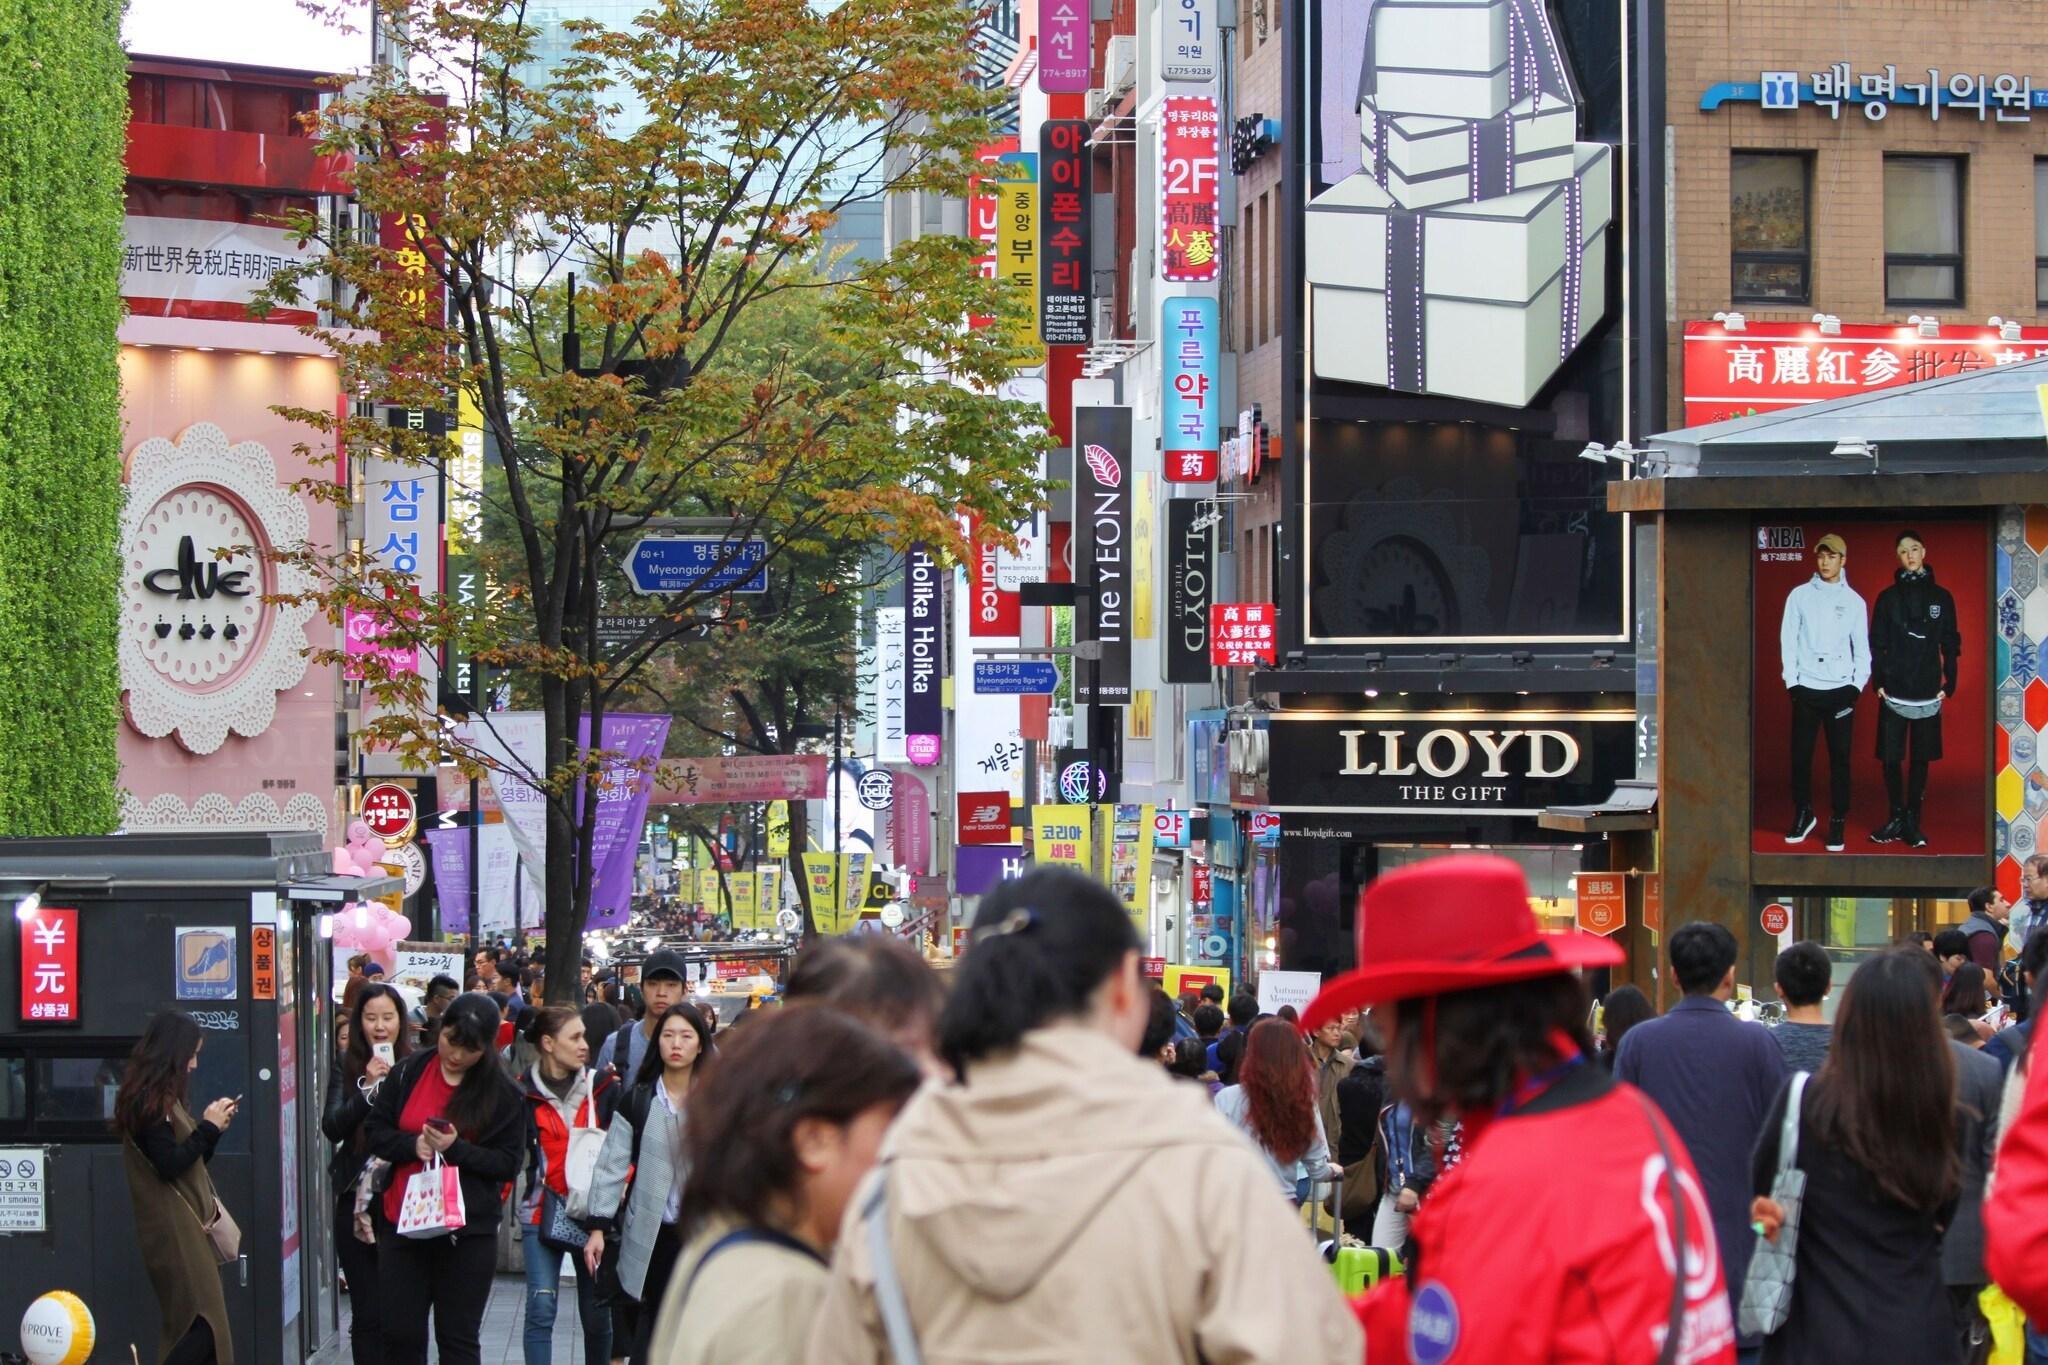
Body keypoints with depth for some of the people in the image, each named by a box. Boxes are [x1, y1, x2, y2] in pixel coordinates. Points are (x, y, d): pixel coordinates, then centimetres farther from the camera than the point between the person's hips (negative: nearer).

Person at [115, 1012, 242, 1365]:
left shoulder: (162, 1099, 17)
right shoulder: (150, 1102, -14)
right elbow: (170, 1164, -20)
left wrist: (214, 1125, 8)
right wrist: (209, 1128, -10)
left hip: (186, 1226, 10)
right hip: (174, 1230, -10)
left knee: (184, 1331, 6)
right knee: (204, 1326, -15)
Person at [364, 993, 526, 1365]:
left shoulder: (503, 1094, -2)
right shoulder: (408, 1073, 4)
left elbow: (508, 1164, -4)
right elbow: (375, 1131, 6)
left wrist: (457, 1149, -18)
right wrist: (414, 1145, -13)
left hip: (467, 1232, -2)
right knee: (400, 1334, 5)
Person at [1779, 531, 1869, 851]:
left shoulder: (1853, 601, 6)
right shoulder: (1800, 596, 4)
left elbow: (1862, 647, 8)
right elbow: (1788, 640, 3)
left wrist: (1858, 684, -3)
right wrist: (1791, 681, -4)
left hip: (1840, 689, 0)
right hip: (1806, 689, 0)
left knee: (1840, 758, -1)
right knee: (1800, 755, 3)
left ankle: (1838, 822, 5)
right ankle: (1803, 814, 18)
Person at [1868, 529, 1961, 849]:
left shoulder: (1941, 597, 5)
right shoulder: (1888, 598, 4)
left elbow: (1951, 644, 7)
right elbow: (1876, 643, 4)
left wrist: (1949, 685, 0)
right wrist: (1878, 682, -5)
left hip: (1928, 692, 0)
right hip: (1893, 691, 0)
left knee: (1921, 758, 3)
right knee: (1891, 758, -1)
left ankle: (1912, 820, 10)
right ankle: (1896, 819, 9)